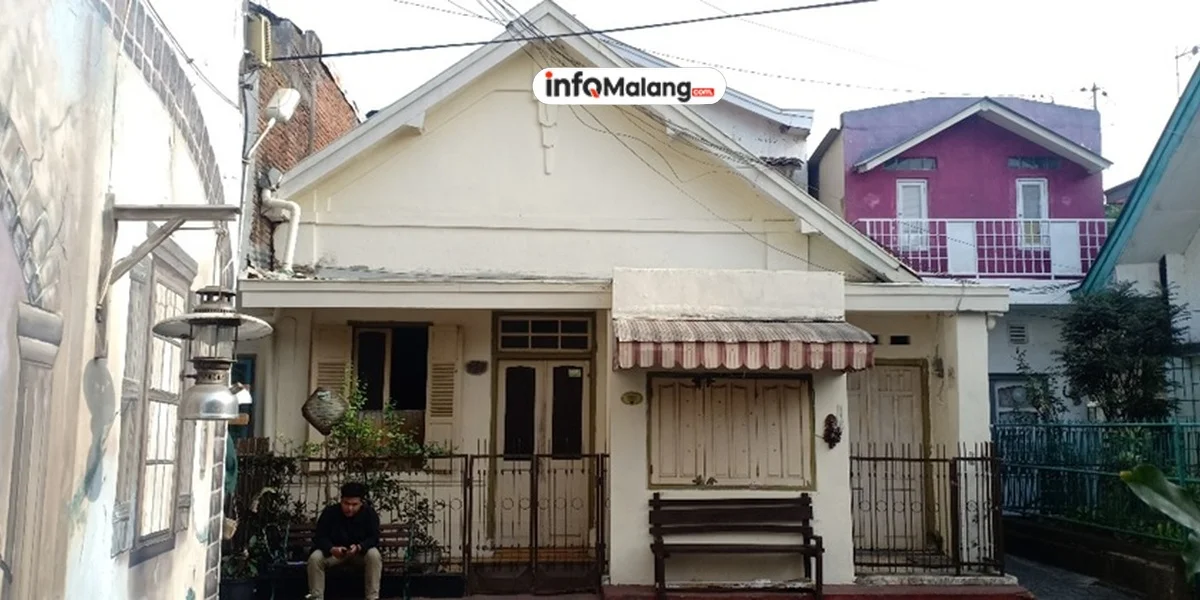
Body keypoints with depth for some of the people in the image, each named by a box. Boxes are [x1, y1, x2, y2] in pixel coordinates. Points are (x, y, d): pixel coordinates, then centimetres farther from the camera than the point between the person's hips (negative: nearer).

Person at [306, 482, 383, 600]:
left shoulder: (370, 513, -16)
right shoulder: (329, 512, -16)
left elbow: (373, 538, -18)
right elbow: (319, 537, -17)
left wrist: (358, 547, -39)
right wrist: (332, 549, -38)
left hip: (360, 553, -1)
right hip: (334, 552, 1)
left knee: (374, 555, -33)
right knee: (314, 558, -28)